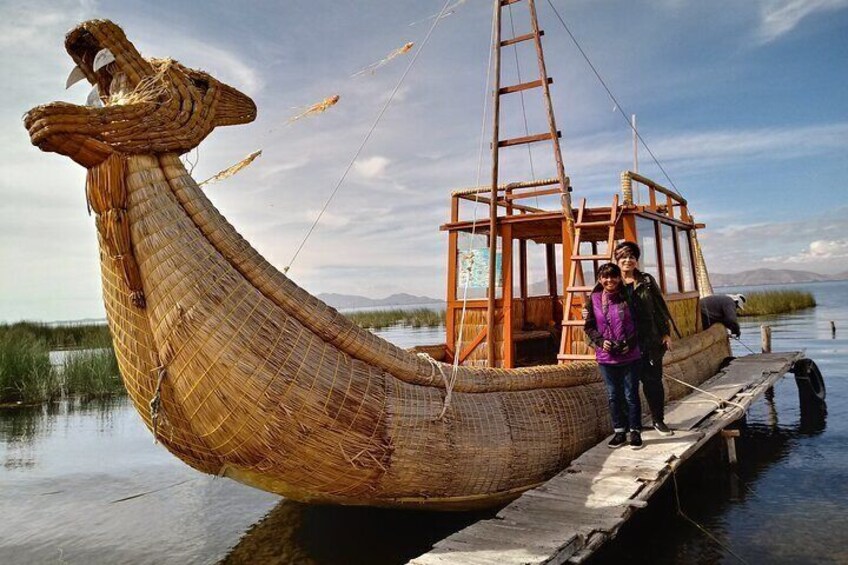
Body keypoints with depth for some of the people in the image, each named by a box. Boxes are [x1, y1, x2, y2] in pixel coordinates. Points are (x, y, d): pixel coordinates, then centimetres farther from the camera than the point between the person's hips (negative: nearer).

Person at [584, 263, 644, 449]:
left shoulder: (628, 298, -7)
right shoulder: (594, 300, -1)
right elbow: (589, 327, 5)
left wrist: (631, 342, -13)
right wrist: (601, 341, -11)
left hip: (629, 355, -2)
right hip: (606, 357, 2)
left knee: (631, 395, 7)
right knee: (613, 396, 12)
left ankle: (635, 431, 22)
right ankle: (619, 431, 25)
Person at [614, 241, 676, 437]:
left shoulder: (647, 281, 4)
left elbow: (660, 307, 5)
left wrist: (666, 332, 2)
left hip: (651, 340, 1)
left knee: (654, 380, 6)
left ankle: (658, 420, 20)